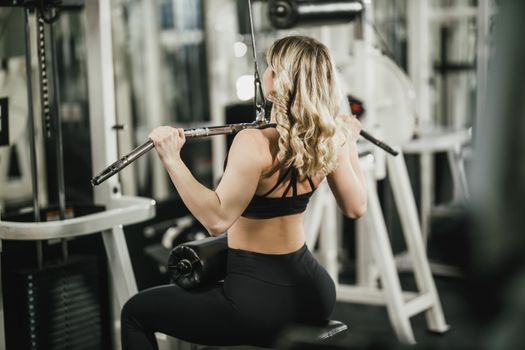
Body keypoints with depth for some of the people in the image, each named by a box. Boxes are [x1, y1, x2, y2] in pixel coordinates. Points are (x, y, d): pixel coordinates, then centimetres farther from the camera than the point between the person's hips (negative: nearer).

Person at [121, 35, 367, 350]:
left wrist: (171, 158, -29)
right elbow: (356, 207, 8)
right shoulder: (330, 139, -3)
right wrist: (350, 144, 20)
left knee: (137, 312, 11)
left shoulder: (255, 144, -23)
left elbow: (217, 219, -28)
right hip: (313, 292, 7)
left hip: (258, 302, -7)